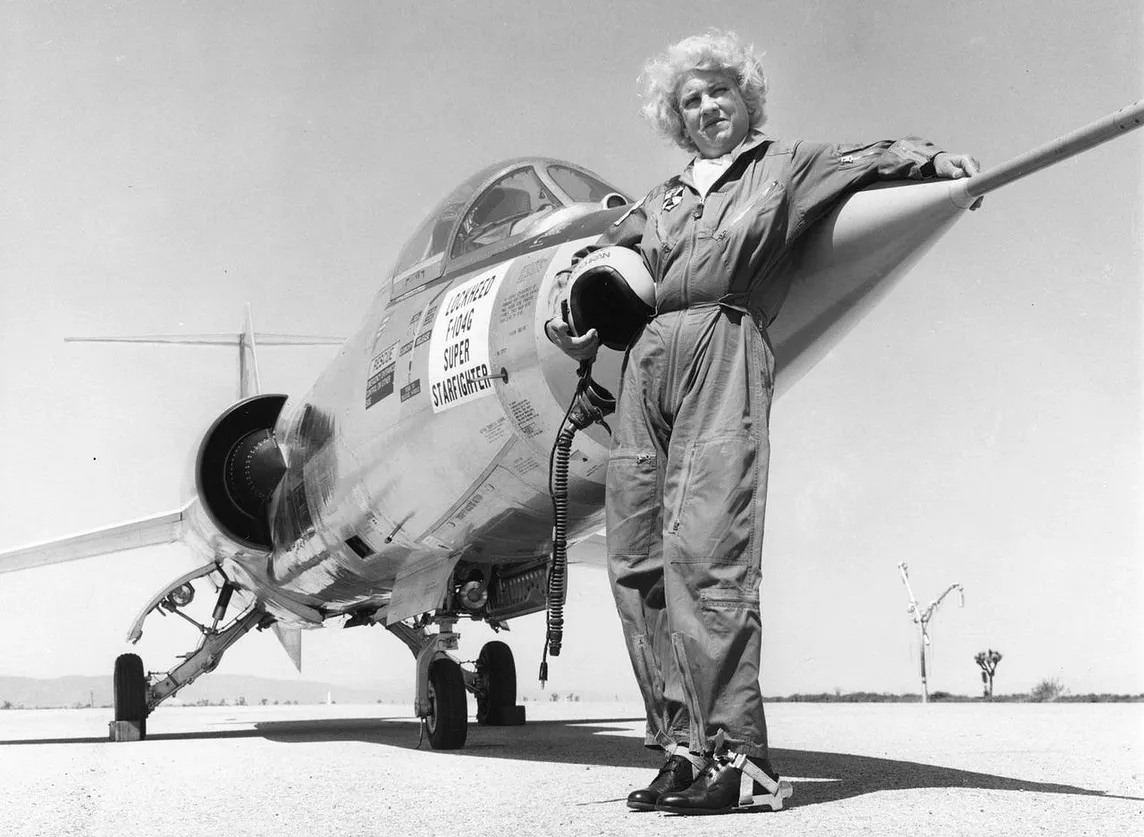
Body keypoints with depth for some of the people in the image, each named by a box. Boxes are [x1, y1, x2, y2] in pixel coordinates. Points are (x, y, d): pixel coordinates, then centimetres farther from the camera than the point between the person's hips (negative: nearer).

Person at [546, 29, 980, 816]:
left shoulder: (784, 165, 16)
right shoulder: (662, 200, 28)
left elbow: (867, 158, 2)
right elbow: (601, 257, 36)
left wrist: (934, 159, -16)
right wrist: (578, 318, 19)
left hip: (724, 348, -5)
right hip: (646, 359, 6)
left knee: (704, 547, -19)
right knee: (637, 559, -2)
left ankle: (737, 754, -19)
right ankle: (683, 745, 1)